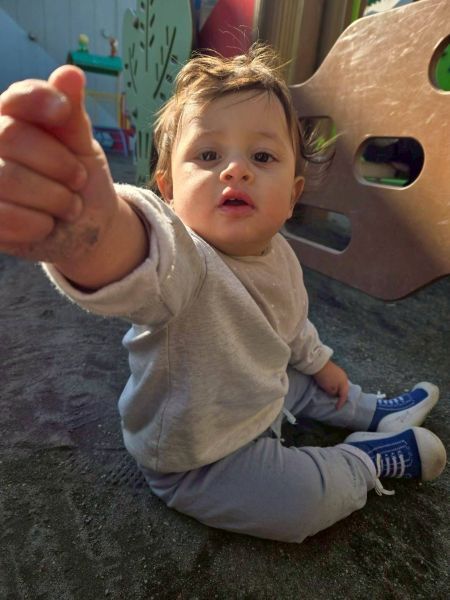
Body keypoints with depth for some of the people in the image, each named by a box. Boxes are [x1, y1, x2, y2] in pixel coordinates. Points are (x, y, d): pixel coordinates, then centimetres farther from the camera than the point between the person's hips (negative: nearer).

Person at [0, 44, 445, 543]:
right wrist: (91, 227, -83)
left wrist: (318, 360, 23)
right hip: (196, 463, -6)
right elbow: (138, 262, -62)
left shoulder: (280, 255, -11)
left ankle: (376, 413, 50)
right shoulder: (178, 258, -37)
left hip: (264, 397, 7)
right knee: (308, 500, -16)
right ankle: (370, 457, 14)